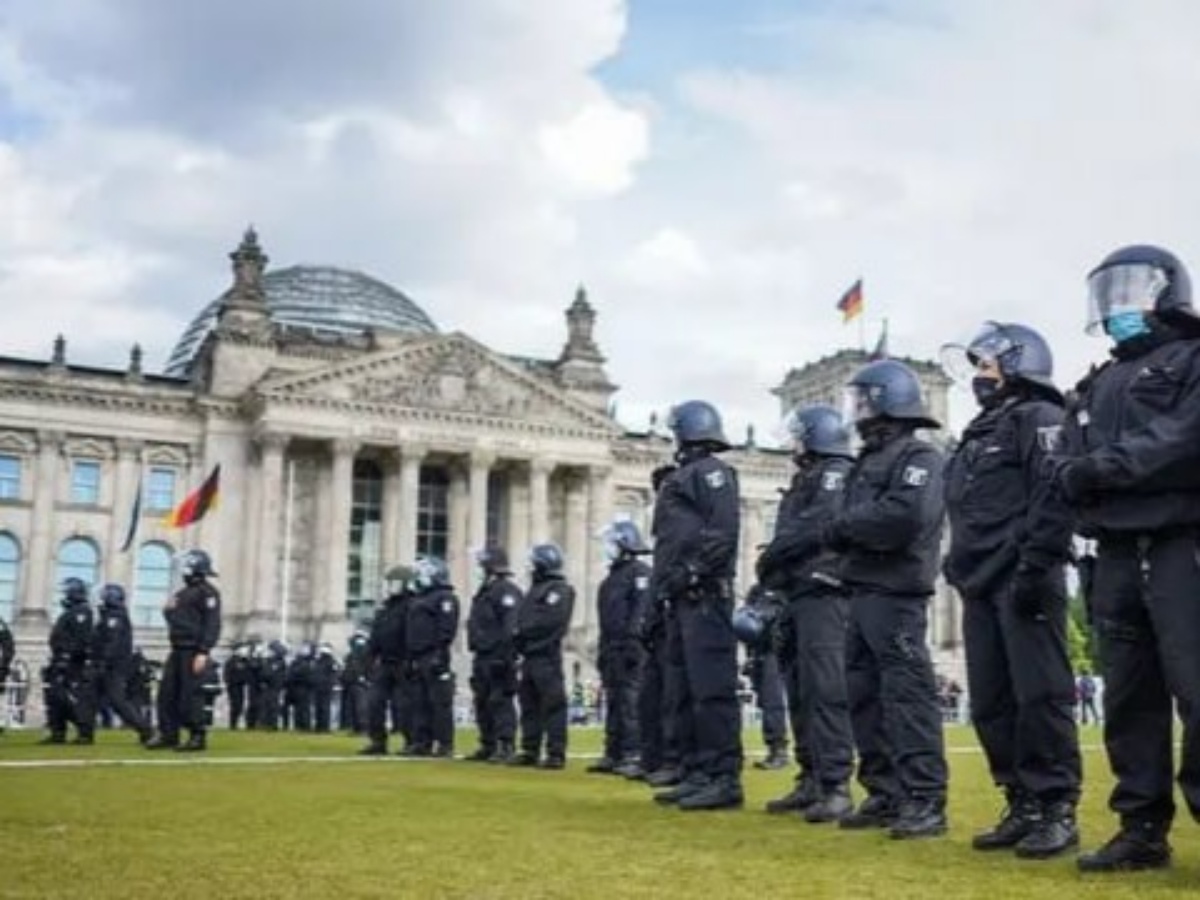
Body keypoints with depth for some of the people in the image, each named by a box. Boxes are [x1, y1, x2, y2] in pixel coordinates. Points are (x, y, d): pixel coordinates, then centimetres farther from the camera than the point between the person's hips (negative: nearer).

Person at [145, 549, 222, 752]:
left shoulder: (207, 593, -8)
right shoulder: (183, 593, 21)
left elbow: (212, 624, -16)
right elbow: (173, 618, 30)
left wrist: (203, 652, -22)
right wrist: (169, 609, 7)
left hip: (194, 652, -9)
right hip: (178, 650, 9)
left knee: (191, 695, -9)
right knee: (167, 692, 7)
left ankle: (198, 737, -2)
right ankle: (168, 734, 13)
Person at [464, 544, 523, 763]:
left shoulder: (507, 591, -11)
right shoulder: (485, 591, 21)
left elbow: (511, 627, -21)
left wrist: (506, 655, -27)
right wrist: (476, 649, 21)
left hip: (498, 658, -10)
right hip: (483, 658, 10)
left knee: (501, 702, -10)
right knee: (482, 702, 13)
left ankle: (506, 747, -10)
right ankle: (487, 746, 20)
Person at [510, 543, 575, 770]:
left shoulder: (559, 590, -6)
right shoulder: (536, 589, 23)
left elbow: (550, 621, -18)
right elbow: (524, 619, 21)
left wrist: (522, 632, -12)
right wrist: (519, 637, 3)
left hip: (546, 656, -10)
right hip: (530, 655, 10)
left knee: (552, 703, -7)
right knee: (529, 703, 11)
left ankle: (556, 754, -6)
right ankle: (530, 751, 17)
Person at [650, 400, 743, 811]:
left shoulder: (711, 472, -4)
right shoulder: (682, 479, 24)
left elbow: (722, 534, -17)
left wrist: (691, 573, -20)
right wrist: (666, 588, 19)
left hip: (704, 596, -10)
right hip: (685, 598, 10)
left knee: (713, 689, -10)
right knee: (687, 692, 11)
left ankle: (725, 778, -8)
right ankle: (697, 774, 17)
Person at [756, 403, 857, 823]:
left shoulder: (837, 474, -3)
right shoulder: (806, 480, 24)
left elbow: (816, 526, -16)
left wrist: (769, 558, -6)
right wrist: (773, 567, 4)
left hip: (824, 593, -9)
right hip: (799, 596, 9)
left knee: (826, 690, -13)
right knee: (801, 693, 9)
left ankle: (837, 786, -14)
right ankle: (811, 781, 15)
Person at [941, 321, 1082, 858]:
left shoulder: (1038, 418, -2)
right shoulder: (978, 435, 25)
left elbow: (1055, 498, -14)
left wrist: (1035, 566, -22)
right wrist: (960, 567, 18)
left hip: (1023, 584, -9)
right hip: (982, 587, 9)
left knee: (1040, 697, -8)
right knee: (991, 704, 7)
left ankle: (1057, 811, -2)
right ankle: (1023, 808, 13)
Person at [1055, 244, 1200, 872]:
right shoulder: (1096, 387, 22)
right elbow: (1069, 471, 12)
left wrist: (1103, 468, -10)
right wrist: (1078, 476, -10)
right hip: (1117, 554, 7)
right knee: (1130, 698, 7)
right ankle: (1143, 829, 13)